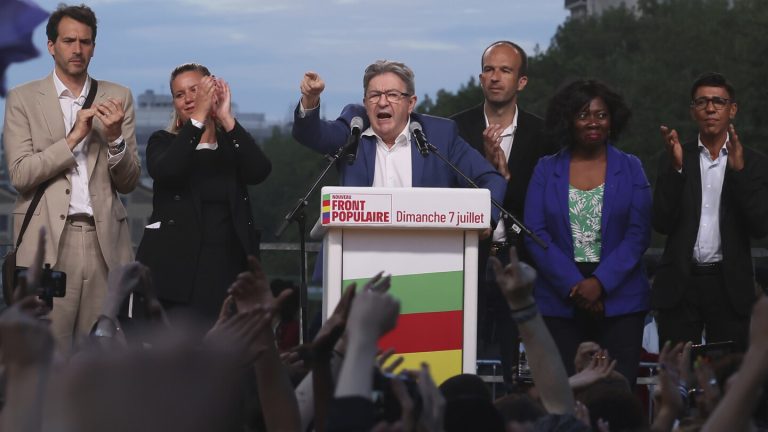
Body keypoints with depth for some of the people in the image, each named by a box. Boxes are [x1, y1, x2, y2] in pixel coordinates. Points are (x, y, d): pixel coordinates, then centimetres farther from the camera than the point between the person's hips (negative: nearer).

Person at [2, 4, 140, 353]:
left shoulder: (118, 98, 12)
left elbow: (128, 183, 10)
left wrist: (115, 137, -9)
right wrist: (74, 137, -12)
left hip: (105, 240, 2)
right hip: (47, 238, -2)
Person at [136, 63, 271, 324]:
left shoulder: (231, 146, 15)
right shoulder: (164, 143, 11)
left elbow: (259, 172, -7)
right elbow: (164, 172, -13)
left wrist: (227, 118, -12)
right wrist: (199, 117, -16)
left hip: (226, 271, 2)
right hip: (177, 271, -2)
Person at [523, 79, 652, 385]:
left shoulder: (630, 169, 7)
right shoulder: (546, 170, 8)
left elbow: (638, 234, 0)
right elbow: (535, 233, 1)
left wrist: (599, 283, -12)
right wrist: (573, 284, -11)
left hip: (619, 300, 0)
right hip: (560, 300, 0)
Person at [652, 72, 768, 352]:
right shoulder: (675, 160, 8)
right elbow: (662, 223, -1)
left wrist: (738, 170, -16)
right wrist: (676, 168, -14)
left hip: (729, 286, -1)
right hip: (680, 285, 1)